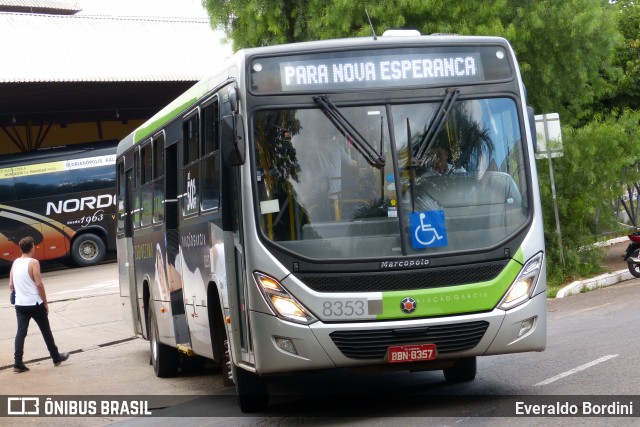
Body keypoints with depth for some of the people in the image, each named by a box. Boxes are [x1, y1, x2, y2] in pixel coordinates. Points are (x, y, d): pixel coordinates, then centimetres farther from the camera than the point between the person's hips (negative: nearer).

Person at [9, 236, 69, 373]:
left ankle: (18, 363, -7)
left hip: (20, 304, 5)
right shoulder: (33, 263, -12)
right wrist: (45, 302, -8)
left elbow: (11, 286, 11)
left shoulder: (15, 263, 7)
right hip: (35, 303, -5)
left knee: (21, 332, 2)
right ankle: (56, 357, 22)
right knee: (46, 330, 10)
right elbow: (39, 284, -16)